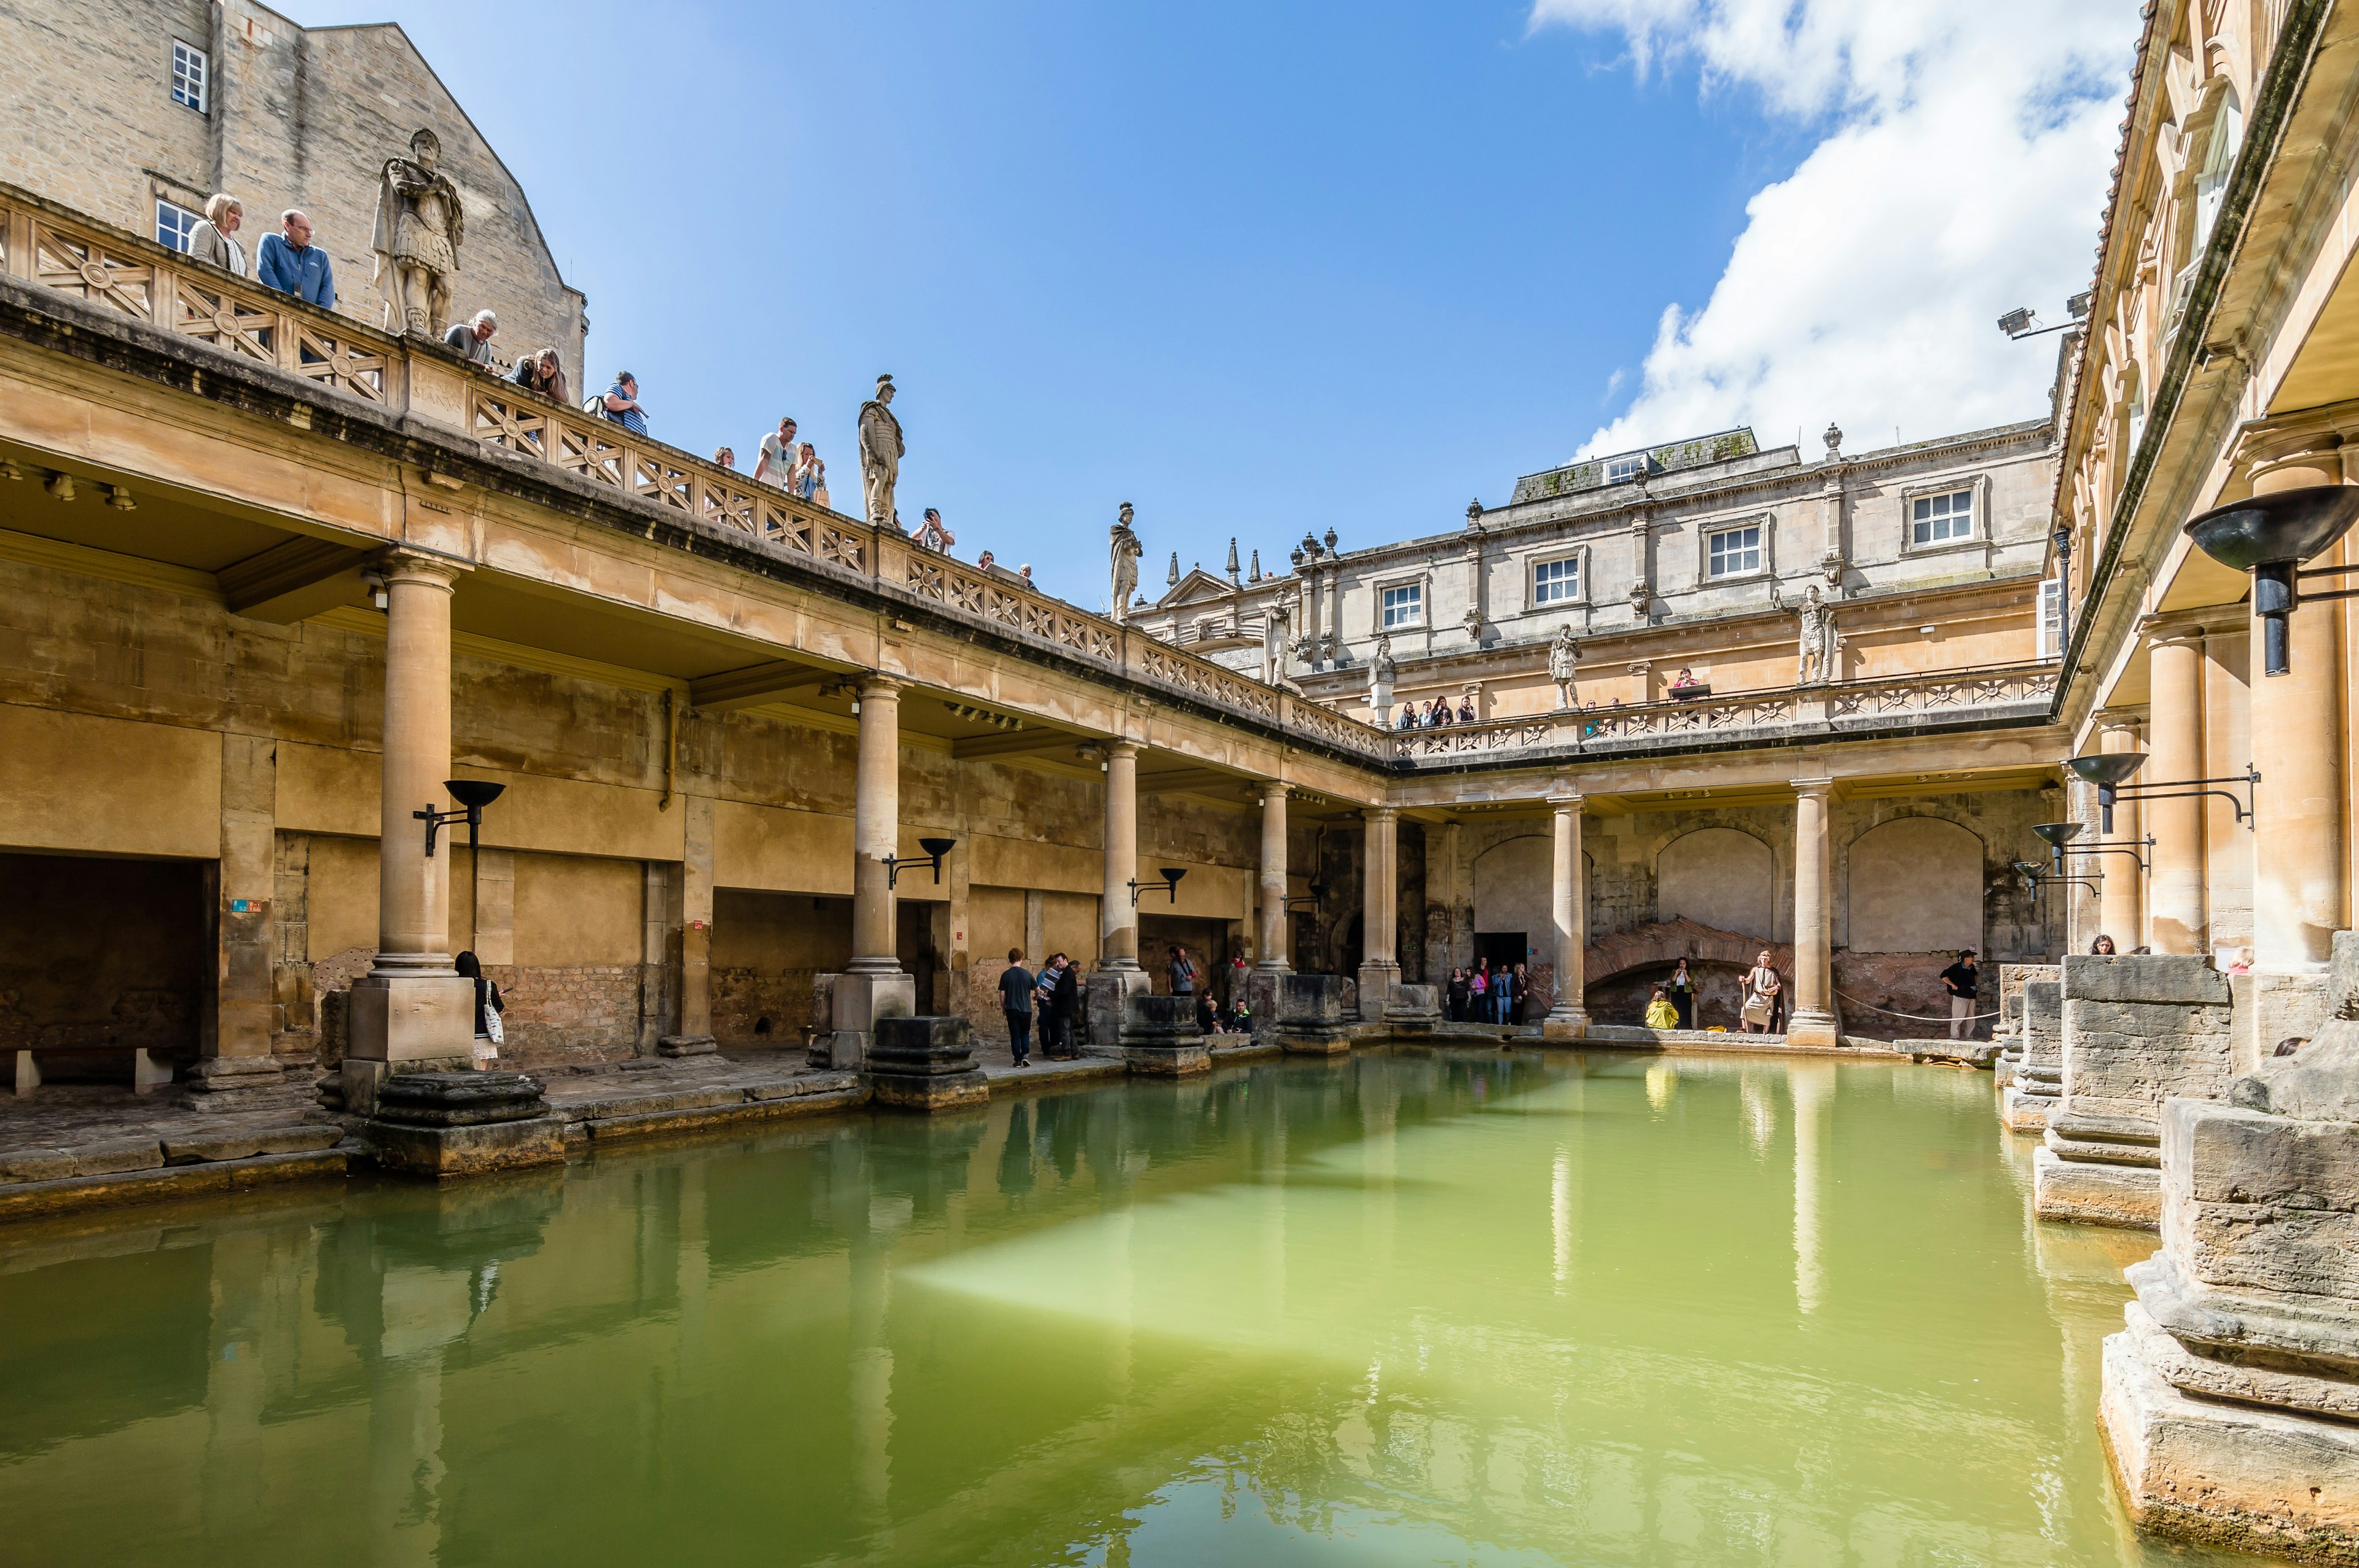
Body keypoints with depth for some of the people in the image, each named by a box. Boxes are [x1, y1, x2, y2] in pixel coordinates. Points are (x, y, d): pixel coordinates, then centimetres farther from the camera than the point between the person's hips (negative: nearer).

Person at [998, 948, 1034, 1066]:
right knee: (1025, 1034, 14)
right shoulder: (1027, 974, -4)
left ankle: (1018, 1060, 6)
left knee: (1015, 1035, 7)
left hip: (1012, 1009, 0)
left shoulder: (1006, 975, -5)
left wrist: (1003, 1007, 10)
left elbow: (1002, 994, -4)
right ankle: (1025, 1055, -5)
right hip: (1026, 1009, 0)